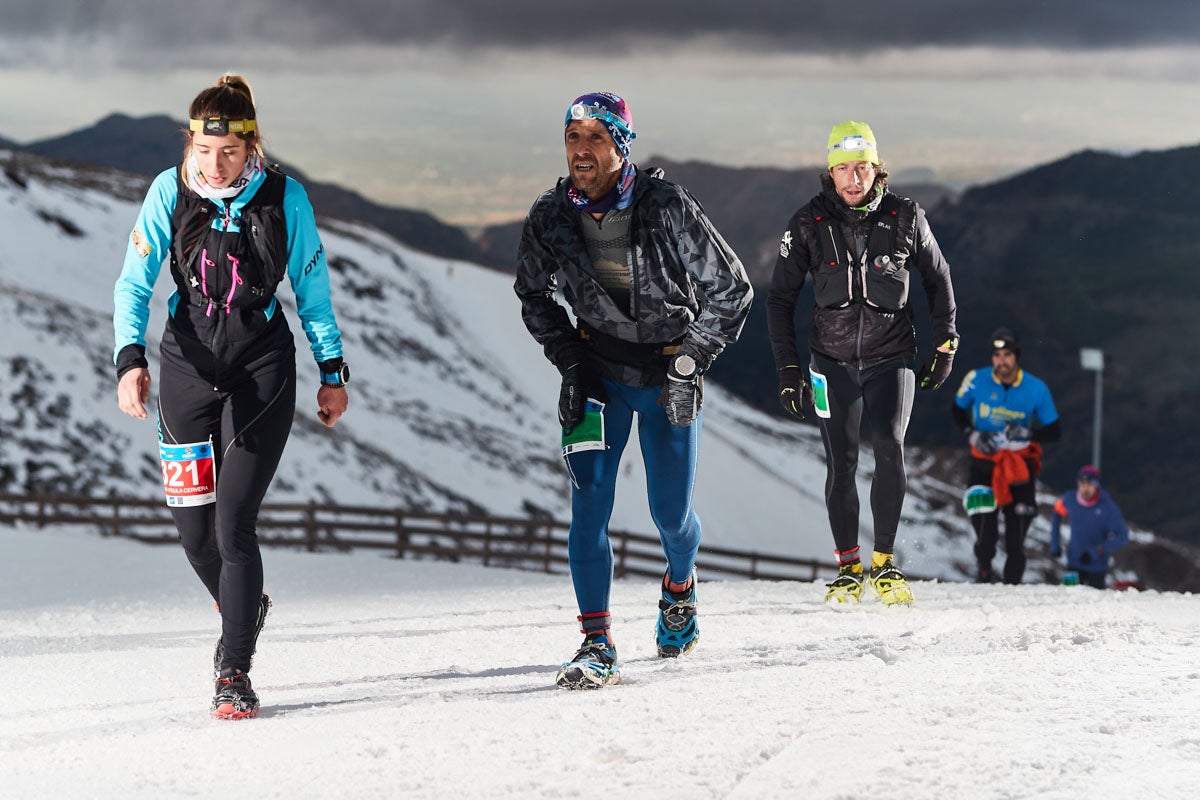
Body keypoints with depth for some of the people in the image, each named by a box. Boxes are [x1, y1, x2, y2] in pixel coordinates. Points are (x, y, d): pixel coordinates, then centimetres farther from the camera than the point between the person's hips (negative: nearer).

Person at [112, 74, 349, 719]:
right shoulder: (170, 192, -8)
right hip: (188, 364, 2)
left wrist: (332, 373, 4)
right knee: (193, 526, 6)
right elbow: (134, 283, -10)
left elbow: (311, 288, 3)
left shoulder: (284, 197, -8)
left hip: (262, 369, -2)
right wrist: (131, 359, -25)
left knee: (233, 522, -13)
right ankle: (243, 608, 38)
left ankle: (234, 674, -4)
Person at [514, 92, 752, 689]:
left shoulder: (668, 209, -20)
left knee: (671, 511, 5)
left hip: (668, 375, -2)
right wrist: (570, 361, 0)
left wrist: (690, 363, -13)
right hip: (598, 371, 2)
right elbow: (533, 293, 11)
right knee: (589, 502, -13)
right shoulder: (551, 218, -10)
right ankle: (597, 646, -9)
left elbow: (731, 291, -11)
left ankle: (680, 586, 40)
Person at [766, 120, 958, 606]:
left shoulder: (905, 218, -4)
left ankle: (884, 562, -7)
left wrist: (945, 344, 9)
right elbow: (781, 298, 3)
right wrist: (788, 368, -2)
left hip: (892, 356, -1)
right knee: (841, 462, -4)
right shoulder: (809, 224, -4)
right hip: (833, 360, 1)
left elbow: (938, 279, 12)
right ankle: (848, 566, 8)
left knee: (889, 449, -17)